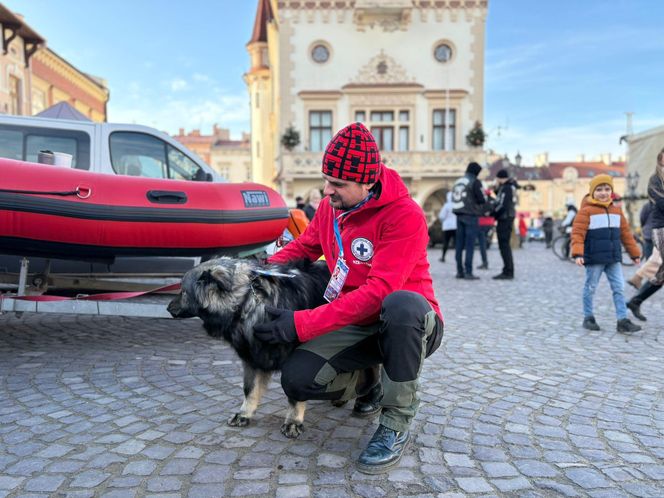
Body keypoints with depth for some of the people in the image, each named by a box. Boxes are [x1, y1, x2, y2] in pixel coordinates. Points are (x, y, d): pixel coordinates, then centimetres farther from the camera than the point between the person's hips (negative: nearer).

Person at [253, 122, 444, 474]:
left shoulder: (405, 215, -23)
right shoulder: (330, 206, -1)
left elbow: (378, 292, -30)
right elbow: (303, 247, 13)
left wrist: (301, 324, -32)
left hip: (410, 323, -5)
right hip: (356, 325, 5)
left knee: (402, 304, -42)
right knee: (297, 379, -17)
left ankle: (396, 424, -20)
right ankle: (368, 382, 16)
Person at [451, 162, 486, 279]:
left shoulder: (457, 182, 13)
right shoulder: (475, 182, -7)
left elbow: (453, 198, 18)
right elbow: (481, 199, -11)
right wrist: (486, 199, 10)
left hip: (459, 215, 6)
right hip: (471, 215, -6)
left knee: (459, 244, 7)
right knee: (470, 244, -6)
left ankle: (459, 271, 9)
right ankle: (468, 272, -7)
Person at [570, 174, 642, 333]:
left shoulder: (617, 211, 11)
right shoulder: (586, 211, -8)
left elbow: (626, 233, 17)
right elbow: (578, 233, -14)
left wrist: (635, 253, 18)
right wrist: (578, 254, -24)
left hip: (614, 258, 5)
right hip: (594, 259, -5)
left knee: (619, 288, 3)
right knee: (590, 288, 6)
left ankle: (623, 320, 5)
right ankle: (588, 318, 18)